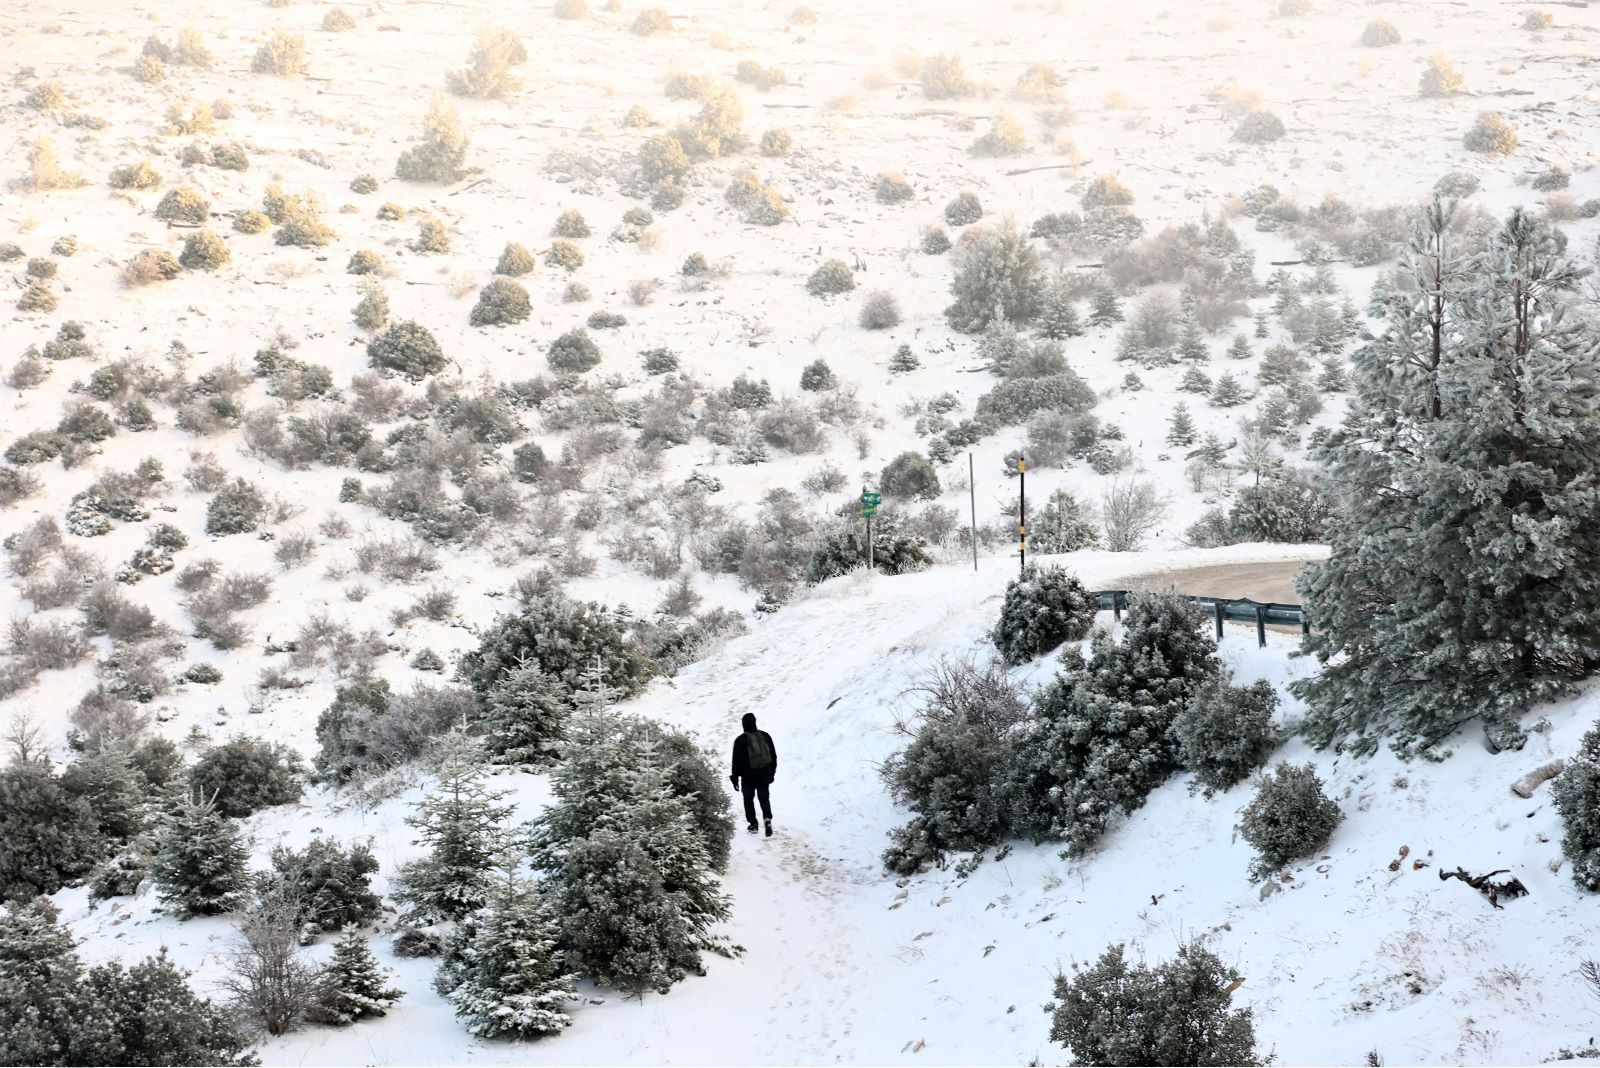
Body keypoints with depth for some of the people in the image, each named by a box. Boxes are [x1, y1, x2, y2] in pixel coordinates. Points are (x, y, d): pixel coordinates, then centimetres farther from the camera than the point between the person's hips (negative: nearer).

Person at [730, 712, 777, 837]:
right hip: (764, 775, 3)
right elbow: (774, 756, 6)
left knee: (748, 799, 16)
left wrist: (735, 778, 2)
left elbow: (736, 761, -9)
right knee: (764, 797, 14)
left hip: (748, 776, -3)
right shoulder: (765, 736, -2)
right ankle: (767, 819, -9)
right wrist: (772, 773, 18)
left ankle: (753, 825, 16)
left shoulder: (740, 740, -14)